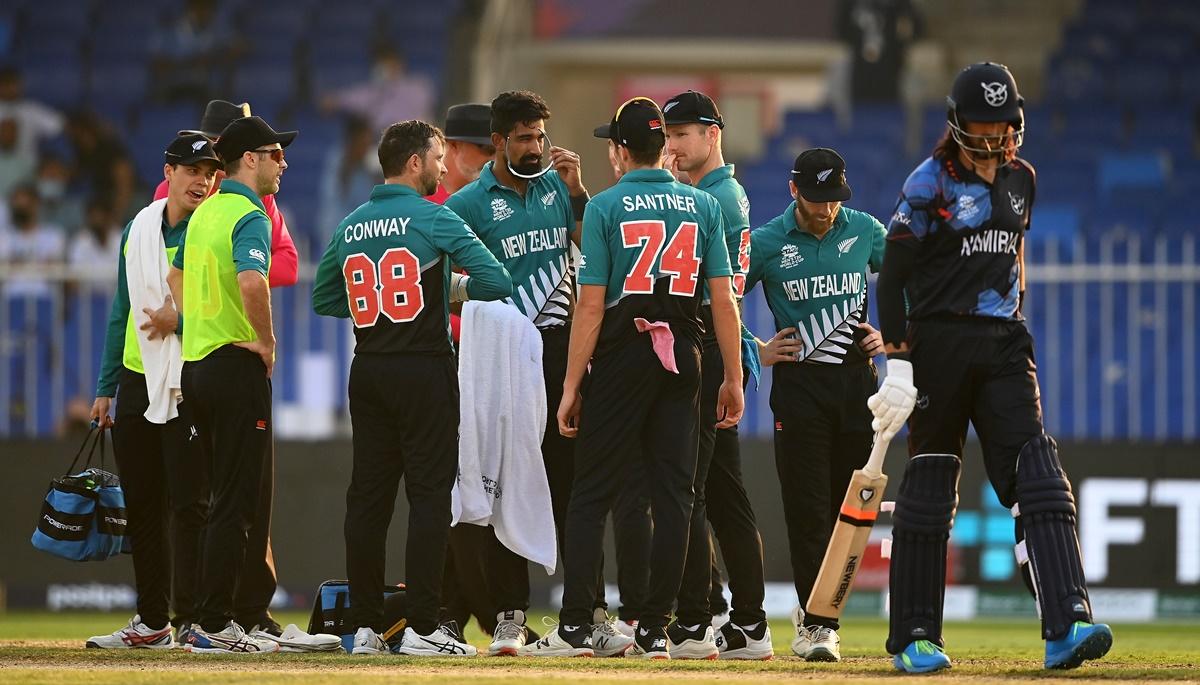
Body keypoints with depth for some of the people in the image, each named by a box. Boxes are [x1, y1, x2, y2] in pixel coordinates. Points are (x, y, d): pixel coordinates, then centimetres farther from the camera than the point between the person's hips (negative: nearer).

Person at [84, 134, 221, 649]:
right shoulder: (138, 230, 11)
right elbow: (123, 312, 16)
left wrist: (180, 319, -22)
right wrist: (106, 388, 14)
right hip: (136, 379, 6)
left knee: (189, 502, -8)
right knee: (142, 506, 10)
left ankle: (192, 619, -6)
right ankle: (151, 622, 17)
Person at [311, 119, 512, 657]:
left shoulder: (350, 228, 8)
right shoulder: (434, 219, -9)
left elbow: (323, 299, 17)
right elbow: (498, 282, -14)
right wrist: (456, 287, 6)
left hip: (368, 372, 6)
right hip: (425, 371, -5)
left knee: (368, 495, 8)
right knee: (429, 494, -3)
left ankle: (365, 627, 9)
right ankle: (420, 628, -8)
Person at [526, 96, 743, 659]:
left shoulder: (605, 207, -4)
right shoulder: (704, 206, 5)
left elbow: (591, 306, -8)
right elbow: (723, 300, 2)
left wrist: (571, 385, -5)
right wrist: (733, 377, 7)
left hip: (621, 359, -3)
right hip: (683, 359, 3)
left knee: (591, 494, 1)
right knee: (672, 495, 5)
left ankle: (574, 627, -4)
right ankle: (655, 629, 3)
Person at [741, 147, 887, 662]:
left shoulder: (864, 230, 4)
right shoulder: (767, 243, -3)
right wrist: (757, 352, -3)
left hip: (856, 380, 3)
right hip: (799, 383, -3)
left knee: (848, 505, 4)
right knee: (807, 507, -7)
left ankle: (818, 612, 18)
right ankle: (818, 624, -5)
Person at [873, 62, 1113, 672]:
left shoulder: (1020, 180, 12)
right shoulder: (930, 183, -6)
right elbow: (893, 277, -8)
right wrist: (898, 363, -15)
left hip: (1003, 346, 4)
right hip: (939, 341, -4)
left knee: (1037, 477, -11)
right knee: (929, 486, 1)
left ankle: (1065, 626, -22)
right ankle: (914, 638, 11)